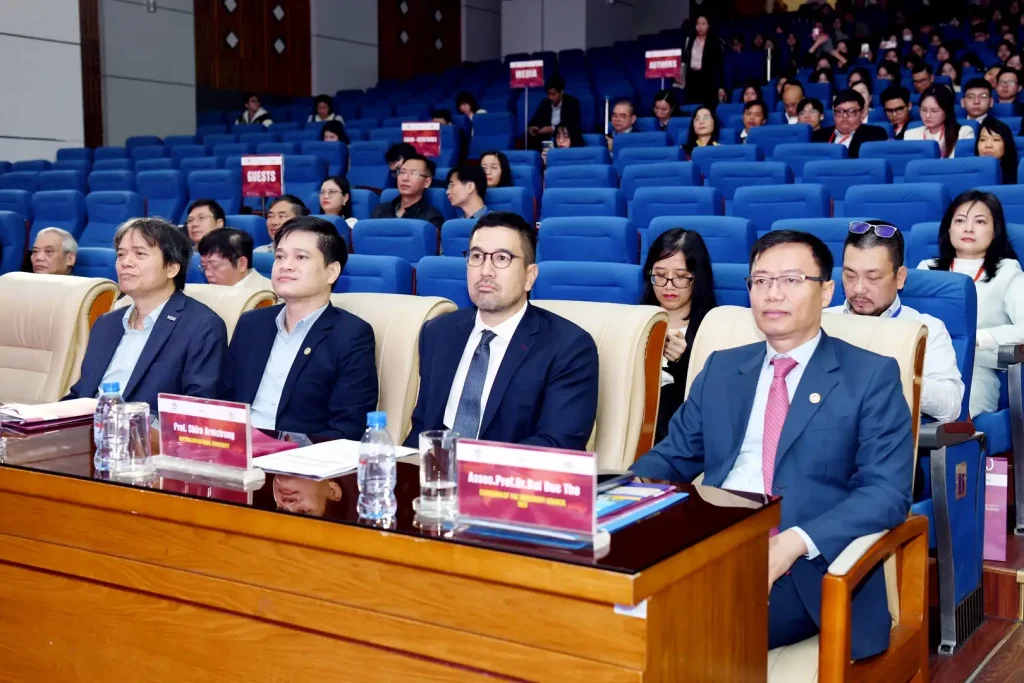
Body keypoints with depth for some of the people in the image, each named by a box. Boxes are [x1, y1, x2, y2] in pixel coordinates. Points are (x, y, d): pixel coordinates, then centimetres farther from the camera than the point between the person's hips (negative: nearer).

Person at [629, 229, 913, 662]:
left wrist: (798, 541, -22)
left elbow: (887, 491, -5)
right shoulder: (721, 368, 19)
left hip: (806, 563, -4)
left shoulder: (872, 375, 4)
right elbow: (672, 458, 19)